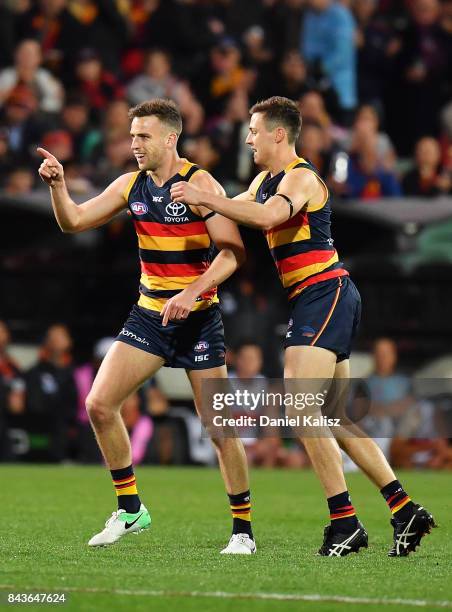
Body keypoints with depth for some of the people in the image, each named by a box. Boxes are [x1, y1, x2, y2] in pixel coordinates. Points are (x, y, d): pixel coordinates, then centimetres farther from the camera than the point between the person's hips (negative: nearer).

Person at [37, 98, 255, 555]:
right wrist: (57, 184, -11)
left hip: (197, 318, -6)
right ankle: (130, 509, 8)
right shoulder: (132, 184, 5)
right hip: (149, 314, 6)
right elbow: (74, 222, 7)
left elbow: (233, 251, -17)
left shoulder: (199, 185, -12)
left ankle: (243, 529, 7)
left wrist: (192, 293, -29)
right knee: (99, 404, -6)